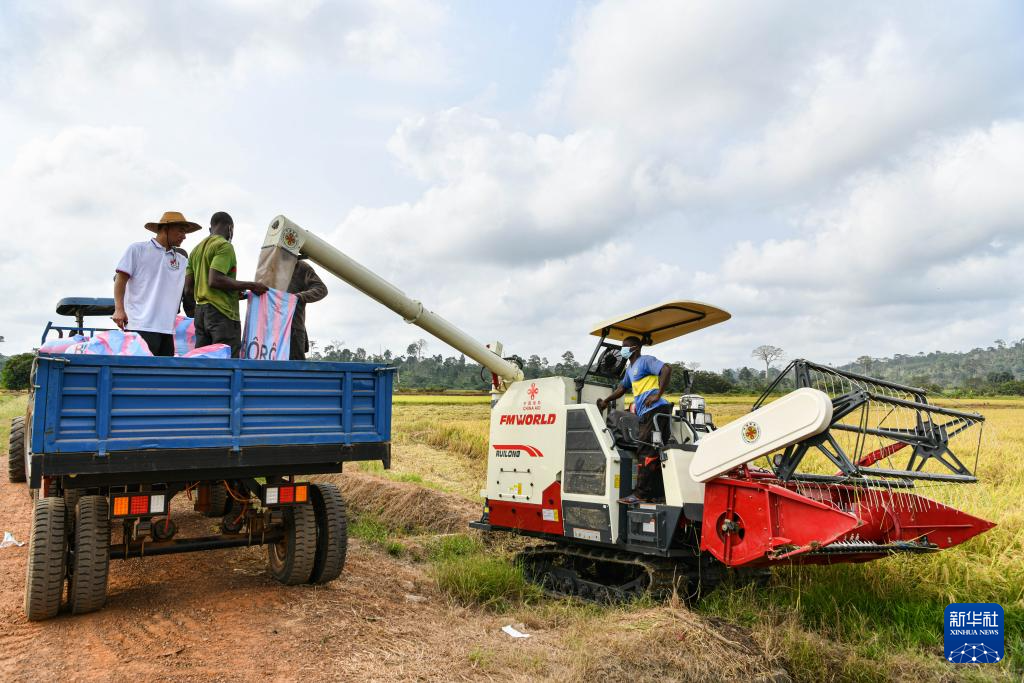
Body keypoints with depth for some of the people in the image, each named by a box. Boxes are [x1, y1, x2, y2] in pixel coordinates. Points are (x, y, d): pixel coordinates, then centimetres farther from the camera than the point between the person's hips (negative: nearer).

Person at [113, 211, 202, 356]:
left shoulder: (182, 261, 17)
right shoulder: (137, 249, 5)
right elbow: (120, 279, 1)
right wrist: (119, 309, -11)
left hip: (167, 328, 5)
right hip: (140, 326, -5)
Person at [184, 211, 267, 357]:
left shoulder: (197, 249, 20)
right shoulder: (224, 246, -6)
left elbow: (188, 288, 16)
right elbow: (215, 280, -19)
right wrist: (250, 286, -13)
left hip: (200, 312, 8)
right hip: (222, 312, -8)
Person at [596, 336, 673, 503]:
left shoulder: (646, 361, -5)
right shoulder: (630, 368, 24)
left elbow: (667, 369, -19)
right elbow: (622, 387, 37)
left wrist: (658, 394, -21)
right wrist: (605, 401, 32)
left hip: (655, 410, -10)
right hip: (646, 414, 10)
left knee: (645, 452, -11)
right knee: (653, 453, 9)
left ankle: (641, 494, -9)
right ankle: (657, 493, 13)